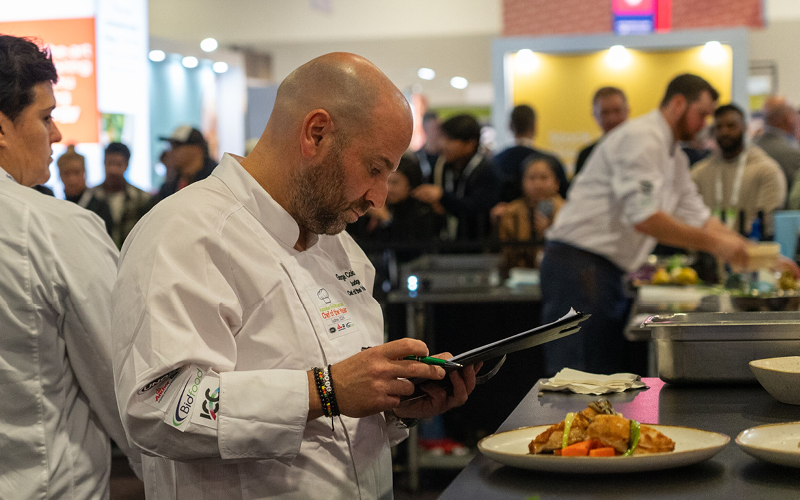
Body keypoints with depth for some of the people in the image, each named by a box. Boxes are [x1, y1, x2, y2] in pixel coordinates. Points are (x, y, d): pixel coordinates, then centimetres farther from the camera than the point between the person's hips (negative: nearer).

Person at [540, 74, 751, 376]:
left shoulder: (674, 157, 19)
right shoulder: (641, 138, -13)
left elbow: (698, 217, 19)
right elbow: (644, 218, -24)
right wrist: (713, 243, -19)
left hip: (606, 272, 10)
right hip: (579, 267, -10)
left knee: (614, 374, 10)